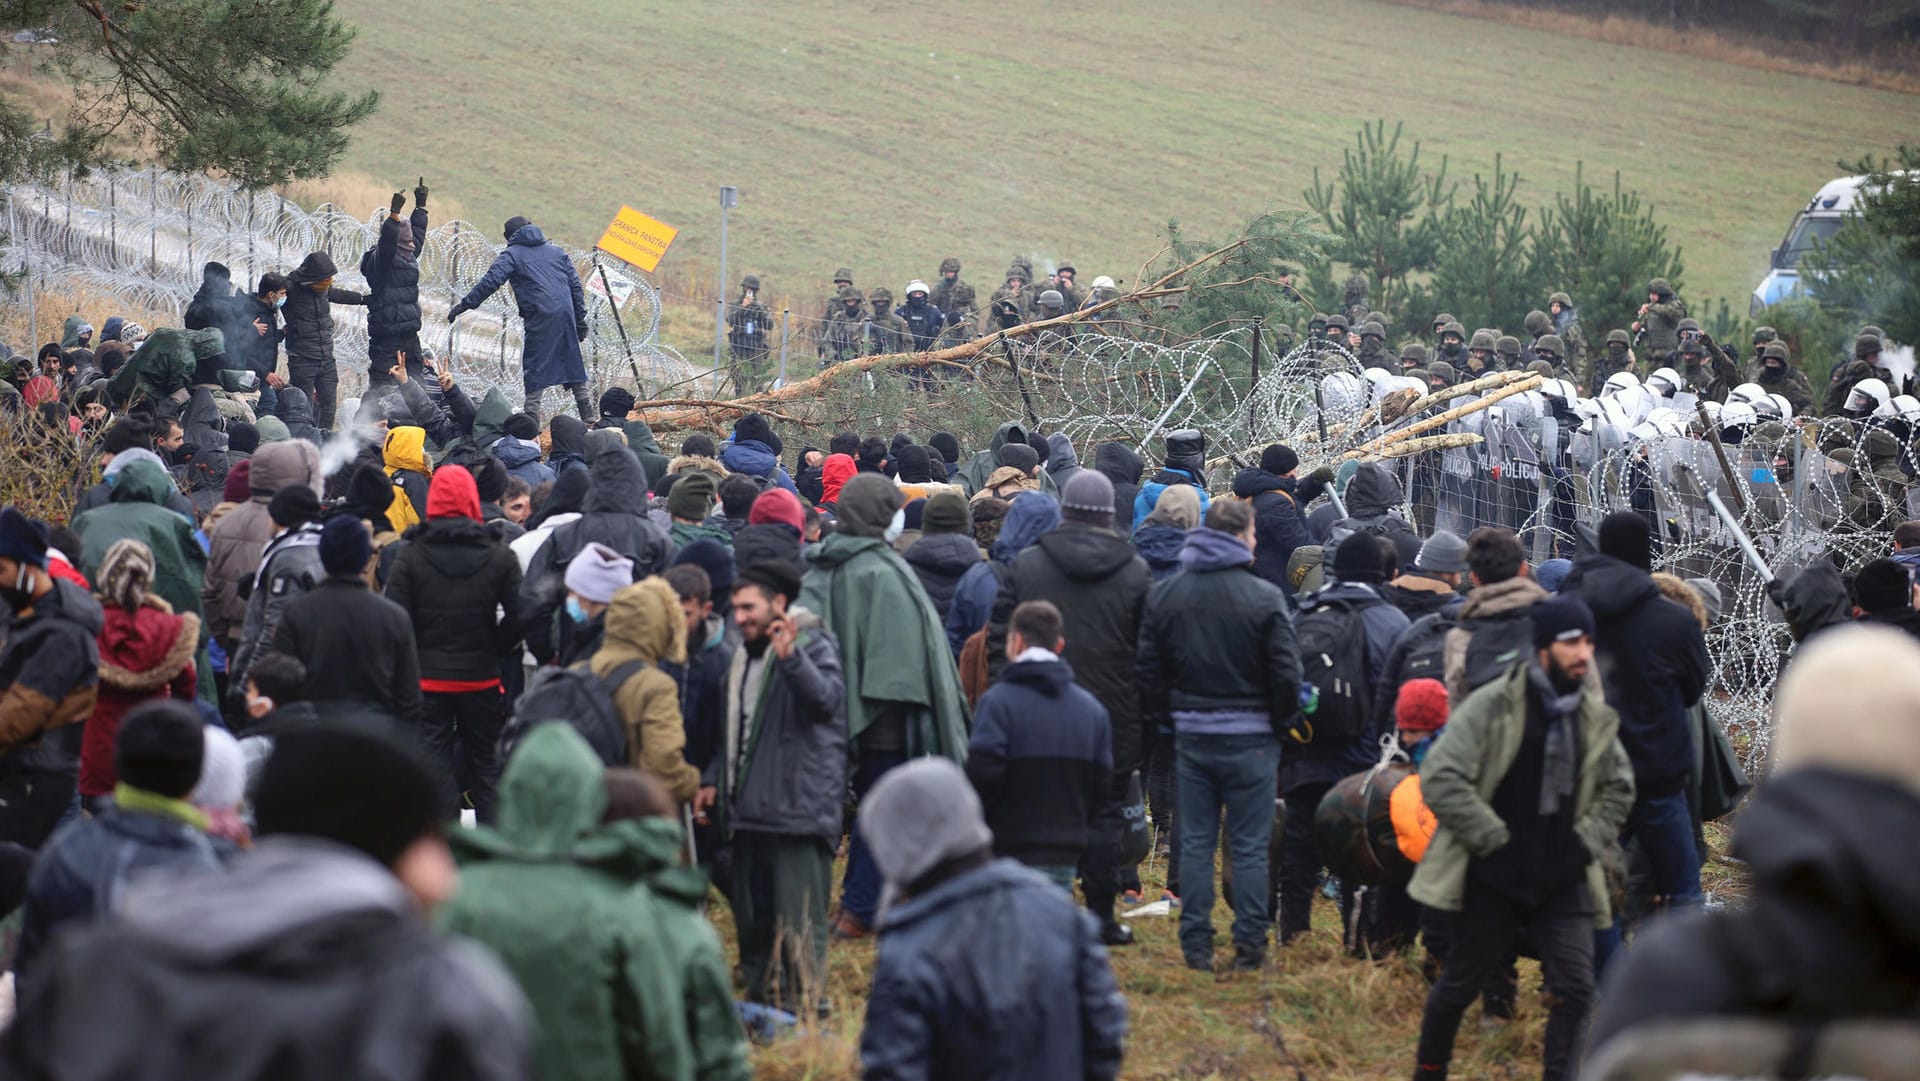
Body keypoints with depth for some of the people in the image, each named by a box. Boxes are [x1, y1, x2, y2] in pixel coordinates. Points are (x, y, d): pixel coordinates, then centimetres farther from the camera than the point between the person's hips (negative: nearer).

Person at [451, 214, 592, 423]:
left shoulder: (512, 254, 6)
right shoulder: (556, 251, 22)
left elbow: (491, 281, -8)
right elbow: (575, 285, 19)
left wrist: (465, 304, -7)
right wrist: (580, 319, 21)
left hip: (540, 318, -5)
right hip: (566, 314, 5)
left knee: (534, 368, 0)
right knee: (573, 364, 14)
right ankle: (589, 416, 14)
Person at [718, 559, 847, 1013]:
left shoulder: (814, 645, -6)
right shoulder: (746, 655, 18)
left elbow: (826, 698, -27)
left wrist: (791, 657, -40)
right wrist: (714, 779, 20)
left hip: (800, 805, -9)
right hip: (751, 807, 9)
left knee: (798, 916, -9)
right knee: (752, 912, 14)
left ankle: (802, 1003, -5)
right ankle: (762, 998, 23)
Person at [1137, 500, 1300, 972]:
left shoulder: (1164, 595, 3)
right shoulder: (1264, 597, -11)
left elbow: (1148, 668, 7)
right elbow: (1285, 671, -10)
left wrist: (1163, 718, 18)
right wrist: (1283, 721, 6)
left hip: (1191, 734, 4)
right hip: (1249, 738, -4)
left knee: (1195, 843, 9)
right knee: (1249, 846, 3)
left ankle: (1196, 945, 9)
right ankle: (1249, 945, 5)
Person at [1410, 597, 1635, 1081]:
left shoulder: (1594, 718, 5)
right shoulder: (1493, 706, -12)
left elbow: (1618, 789, 20)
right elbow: (1440, 777, -17)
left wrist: (1585, 844, 4)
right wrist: (1496, 841, -15)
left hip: (1562, 878, 4)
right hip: (1492, 877, -4)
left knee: (1576, 986, -9)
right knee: (1461, 982, 10)